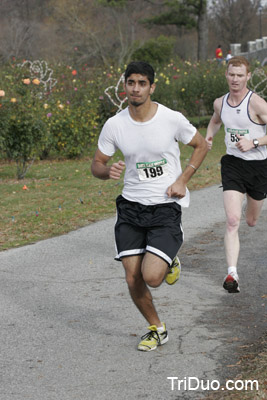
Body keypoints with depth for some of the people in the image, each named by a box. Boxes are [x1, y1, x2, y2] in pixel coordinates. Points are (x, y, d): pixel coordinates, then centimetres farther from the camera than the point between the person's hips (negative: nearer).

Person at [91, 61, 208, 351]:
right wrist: (108, 171, -18)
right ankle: (156, 329, 24)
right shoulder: (115, 125, -4)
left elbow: (201, 146, 7)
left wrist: (182, 180, -5)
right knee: (133, 280, -1)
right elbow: (97, 164, 7)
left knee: (152, 277, -17)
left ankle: (169, 262, 20)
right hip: (130, 206, 3)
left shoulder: (172, 119, -9)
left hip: (166, 206, -3)